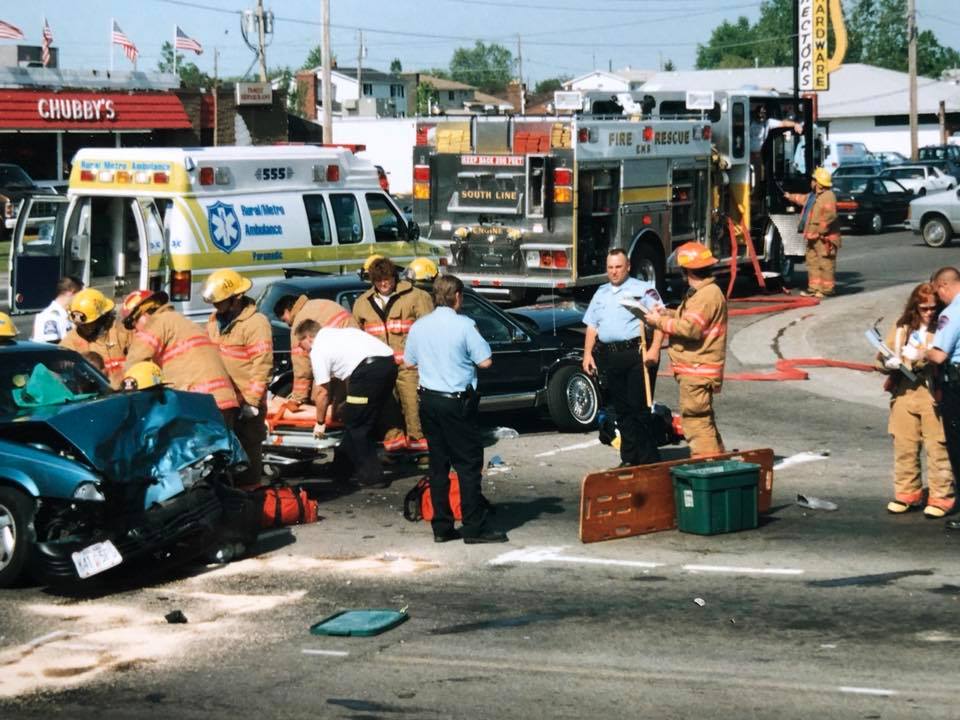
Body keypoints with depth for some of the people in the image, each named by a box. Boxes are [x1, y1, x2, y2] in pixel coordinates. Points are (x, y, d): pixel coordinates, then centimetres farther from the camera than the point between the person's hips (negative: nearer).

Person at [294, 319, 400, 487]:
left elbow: (323, 392, 9)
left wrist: (320, 423, 22)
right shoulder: (334, 333, 31)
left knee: (356, 425, 4)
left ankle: (371, 476, 5)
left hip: (368, 369, -8)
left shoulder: (318, 350, 7)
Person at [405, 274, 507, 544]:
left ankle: (441, 527, 12)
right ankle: (474, 528, -2)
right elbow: (485, 361, -11)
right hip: (457, 402, -6)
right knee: (469, 465, -1)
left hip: (429, 400, 6)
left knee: (438, 464, 10)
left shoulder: (419, 327, 5)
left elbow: (409, 362, 15)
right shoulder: (464, 325, -11)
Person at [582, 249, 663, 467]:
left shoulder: (643, 289, 1)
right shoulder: (601, 293, 21)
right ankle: (629, 458, 14)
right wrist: (587, 353, 11)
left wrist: (654, 349, -17)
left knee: (640, 408, -8)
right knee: (622, 409, 8)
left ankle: (648, 460, -4)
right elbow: (592, 326, 23)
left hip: (637, 353, -6)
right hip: (609, 356, 6)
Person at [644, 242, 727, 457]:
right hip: (695, 369, 11)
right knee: (704, 419, 18)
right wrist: (667, 314, 12)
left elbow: (690, 328, -24)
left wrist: (660, 322, -13)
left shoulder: (708, 295, -18)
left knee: (695, 421, -10)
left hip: (697, 372, -11)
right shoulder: (700, 293, 17)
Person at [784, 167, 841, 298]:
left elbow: (829, 216, -25)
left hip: (824, 238, -11)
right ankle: (814, 287, 19)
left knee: (825, 263, -7)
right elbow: (802, 199, 41)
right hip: (813, 237, 11)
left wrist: (820, 231, -22)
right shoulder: (813, 196, 17)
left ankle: (827, 289, -4)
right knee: (812, 261, 13)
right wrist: (790, 196, 55)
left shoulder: (828, 196, -15)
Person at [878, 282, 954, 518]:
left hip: (934, 395, -4)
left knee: (937, 447, -4)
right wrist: (891, 362, -9)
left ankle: (940, 498, 3)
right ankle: (907, 493, 19)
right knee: (904, 446, 8)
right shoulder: (902, 328, 11)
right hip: (905, 393, 4)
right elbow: (882, 359, 14)